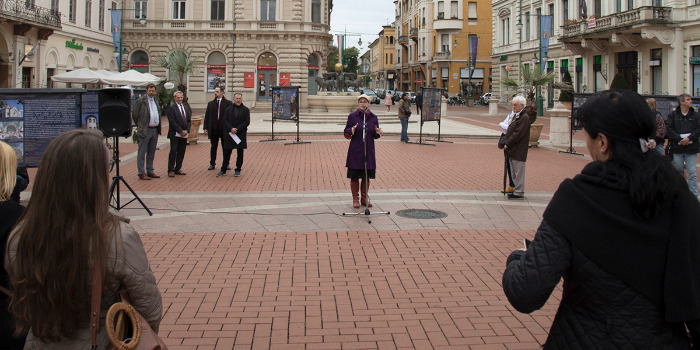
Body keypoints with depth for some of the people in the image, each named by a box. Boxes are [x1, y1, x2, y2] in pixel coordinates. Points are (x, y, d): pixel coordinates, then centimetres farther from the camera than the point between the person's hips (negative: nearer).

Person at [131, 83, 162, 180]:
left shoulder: (155, 101, 14)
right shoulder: (140, 101, -7)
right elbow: (134, 115, -3)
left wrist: (158, 128, 15)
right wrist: (140, 126, 2)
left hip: (155, 130, 7)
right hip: (145, 131, -7)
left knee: (151, 153, 13)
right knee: (142, 153, -2)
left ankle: (150, 171, 21)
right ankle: (141, 173, 0)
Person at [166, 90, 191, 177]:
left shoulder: (186, 108, 15)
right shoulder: (171, 107, -5)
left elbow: (189, 120, 14)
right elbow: (172, 121, -12)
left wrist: (187, 131, -2)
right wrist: (181, 131, -14)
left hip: (184, 134, 6)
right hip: (175, 134, -6)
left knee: (181, 152, 7)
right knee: (173, 151, -5)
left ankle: (178, 169, 14)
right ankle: (170, 170, 0)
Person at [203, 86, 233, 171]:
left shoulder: (228, 103, 0)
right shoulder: (210, 104, 9)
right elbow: (207, 116, 10)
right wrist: (205, 128, 3)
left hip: (224, 130, -2)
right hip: (213, 130, 2)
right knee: (213, 147, 7)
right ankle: (212, 164, 15)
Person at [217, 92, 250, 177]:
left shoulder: (246, 110, 2)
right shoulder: (228, 110, 7)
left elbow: (247, 122, -6)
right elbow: (225, 121, 1)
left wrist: (237, 129, -14)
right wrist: (231, 129, -16)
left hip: (241, 134, -1)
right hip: (229, 134, 1)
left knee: (240, 153, 5)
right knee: (227, 153, 4)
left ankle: (237, 170, 14)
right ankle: (223, 170, 12)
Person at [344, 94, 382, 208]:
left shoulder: (373, 117, 6)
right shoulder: (352, 116, -1)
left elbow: (375, 136, 10)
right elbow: (346, 132, 1)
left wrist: (377, 133, -13)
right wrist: (351, 130, -20)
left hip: (368, 150, 3)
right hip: (355, 151, -3)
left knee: (367, 176, 8)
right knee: (354, 176, 1)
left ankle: (364, 198, 20)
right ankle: (355, 199, 12)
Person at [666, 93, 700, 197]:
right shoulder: (673, 115, 3)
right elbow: (669, 130, -5)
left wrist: (689, 138, -14)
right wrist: (680, 139, -15)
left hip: (691, 149, 0)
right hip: (677, 148, 0)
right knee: (678, 171, 9)